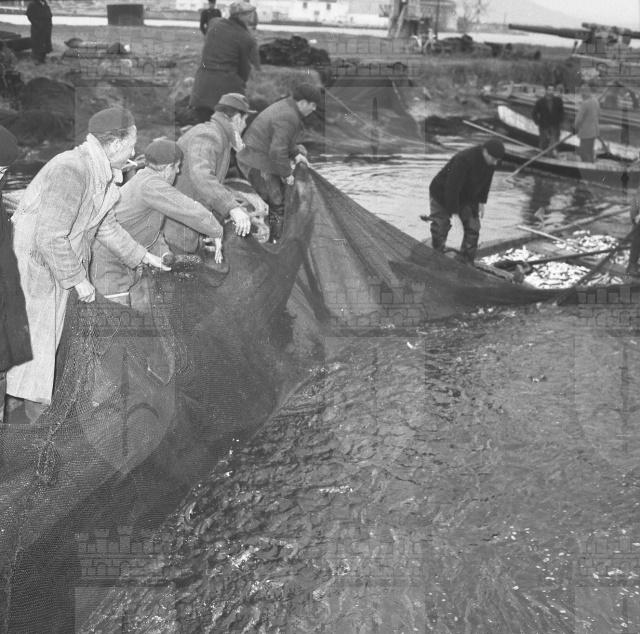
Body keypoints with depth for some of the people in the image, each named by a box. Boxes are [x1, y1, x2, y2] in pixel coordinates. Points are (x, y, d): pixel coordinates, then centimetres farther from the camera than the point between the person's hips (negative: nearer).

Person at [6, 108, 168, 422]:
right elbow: (50, 236, -29)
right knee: (35, 347, -1)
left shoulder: (102, 175, 4)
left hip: (58, 268, 10)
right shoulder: (71, 170, -27)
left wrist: (143, 256, 22)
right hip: (34, 264, -9)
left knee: (48, 344, 16)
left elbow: (107, 226, 19)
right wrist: (78, 280, -21)